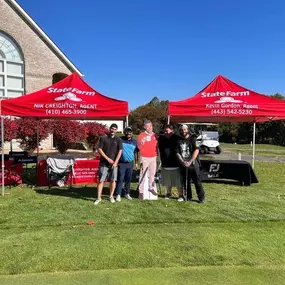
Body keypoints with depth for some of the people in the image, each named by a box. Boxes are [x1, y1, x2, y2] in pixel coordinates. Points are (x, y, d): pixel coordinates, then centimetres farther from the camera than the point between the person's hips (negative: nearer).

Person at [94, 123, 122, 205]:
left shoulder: (118, 140, 4)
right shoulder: (103, 138, 0)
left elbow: (120, 151, 1)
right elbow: (99, 149, -3)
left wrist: (115, 162, -8)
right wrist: (108, 159, -9)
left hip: (114, 163, 2)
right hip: (104, 163, -1)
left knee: (113, 180, 5)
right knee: (101, 180, -1)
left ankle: (111, 196, 21)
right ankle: (99, 198, 7)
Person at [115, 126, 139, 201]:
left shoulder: (134, 142, 9)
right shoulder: (120, 139, -1)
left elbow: (135, 153, 16)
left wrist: (136, 163, 15)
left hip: (130, 163, 3)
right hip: (122, 163, -3)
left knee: (128, 179, 10)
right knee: (120, 179, -5)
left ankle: (127, 194, 23)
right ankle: (118, 195, 1)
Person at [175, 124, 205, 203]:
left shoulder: (192, 140, 2)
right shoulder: (179, 142, 11)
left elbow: (196, 151, -8)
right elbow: (177, 153, 4)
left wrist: (190, 161, -15)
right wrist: (183, 162, -11)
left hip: (193, 164, -3)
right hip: (183, 165, 4)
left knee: (197, 181, -3)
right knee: (186, 182, 10)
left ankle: (201, 198, 4)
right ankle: (188, 197, 22)